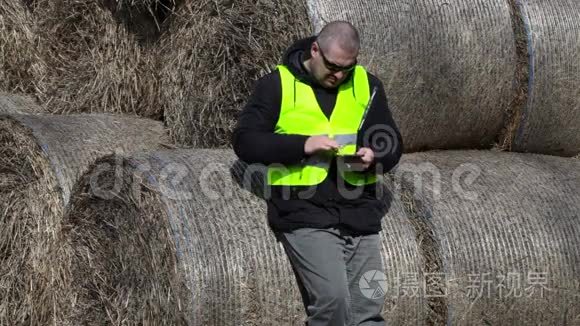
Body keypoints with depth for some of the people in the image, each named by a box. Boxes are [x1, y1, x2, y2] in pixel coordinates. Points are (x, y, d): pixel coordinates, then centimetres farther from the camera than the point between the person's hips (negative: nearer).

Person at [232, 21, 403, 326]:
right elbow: (244, 140, -3)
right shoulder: (277, 84, 1)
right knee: (332, 301, -21)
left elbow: (392, 144, 16)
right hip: (304, 213, -4)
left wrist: (373, 156, -9)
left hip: (361, 214, 4)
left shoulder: (366, 85, 12)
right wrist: (303, 145, -15)